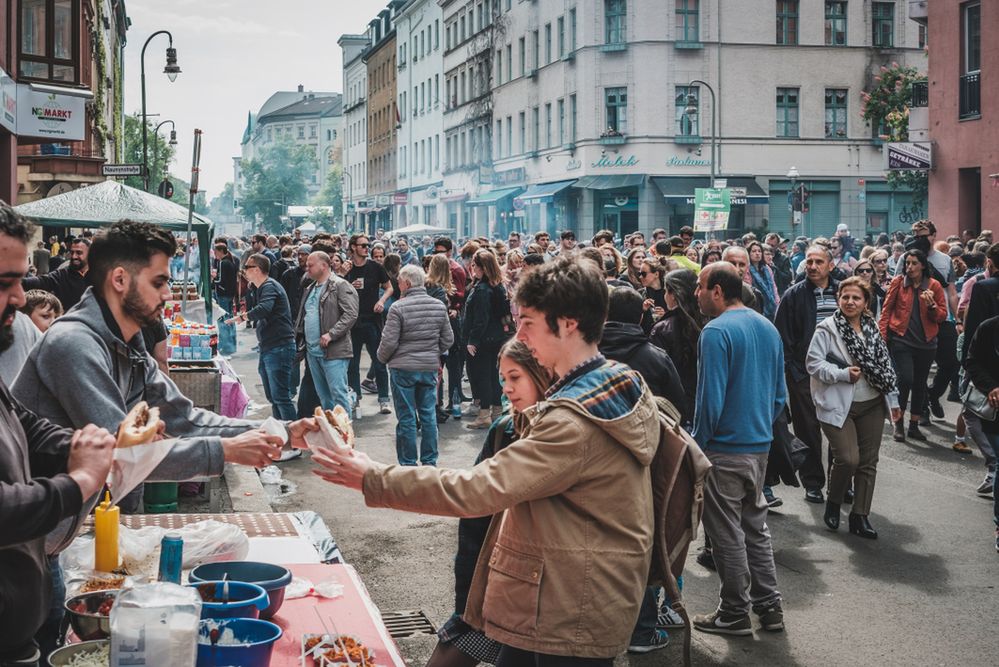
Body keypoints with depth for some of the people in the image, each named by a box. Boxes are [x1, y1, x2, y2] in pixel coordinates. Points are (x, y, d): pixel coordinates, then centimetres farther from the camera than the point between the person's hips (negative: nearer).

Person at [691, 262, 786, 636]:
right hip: (761, 445, 8)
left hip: (725, 449, -8)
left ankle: (735, 614, 14)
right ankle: (769, 606, 24)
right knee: (756, 527, 19)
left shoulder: (716, 332, -18)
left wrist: (697, 444, -10)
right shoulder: (768, 328, 7)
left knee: (727, 534, 4)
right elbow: (779, 393, 13)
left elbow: (711, 399, -21)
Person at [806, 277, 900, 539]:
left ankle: (860, 516, 18)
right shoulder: (827, 328, -8)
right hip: (839, 406, -6)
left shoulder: (873, 328, 9)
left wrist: (893, 400, 12)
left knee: (868, 462, 7)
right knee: (848, 459, -14)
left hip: (872, 405, 6)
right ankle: (833, 503, 12)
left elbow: (885, 365, 14)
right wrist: (843, 374, -19)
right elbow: (813, 363, -11)